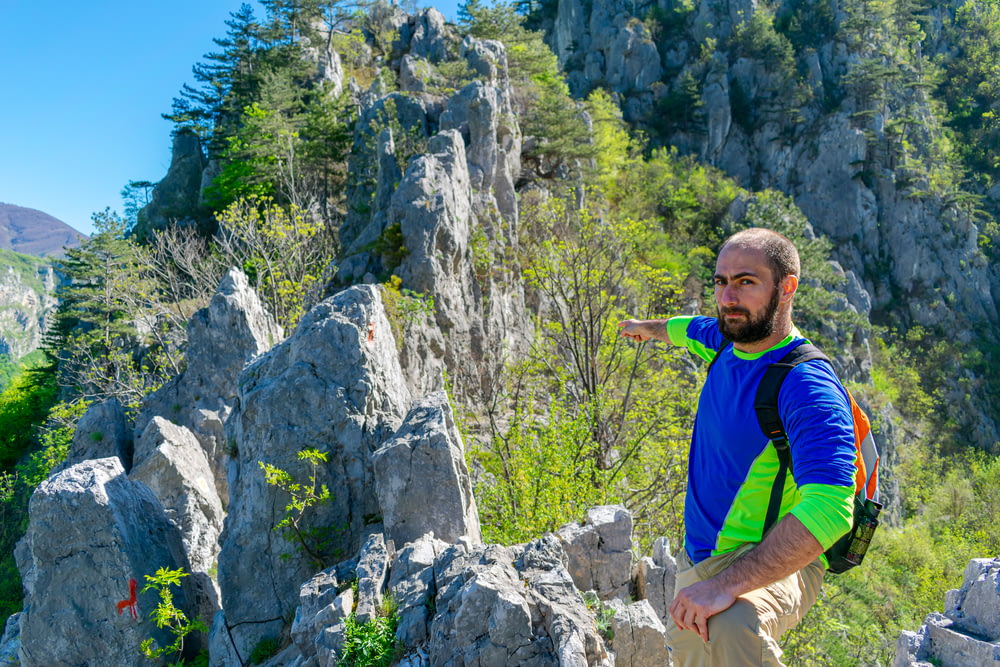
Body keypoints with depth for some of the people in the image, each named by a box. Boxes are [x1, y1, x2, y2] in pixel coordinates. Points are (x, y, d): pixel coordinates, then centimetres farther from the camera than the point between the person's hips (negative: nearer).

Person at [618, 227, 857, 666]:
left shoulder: (807, 387, -25)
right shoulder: (731, 343, -1)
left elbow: (829, 508, -38)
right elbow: (695, 330, 26)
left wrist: (728, 584, -43)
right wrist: (651, 328, 46)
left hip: (769, 565, -8)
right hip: (697, 559, 8)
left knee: (731, 627, -40)